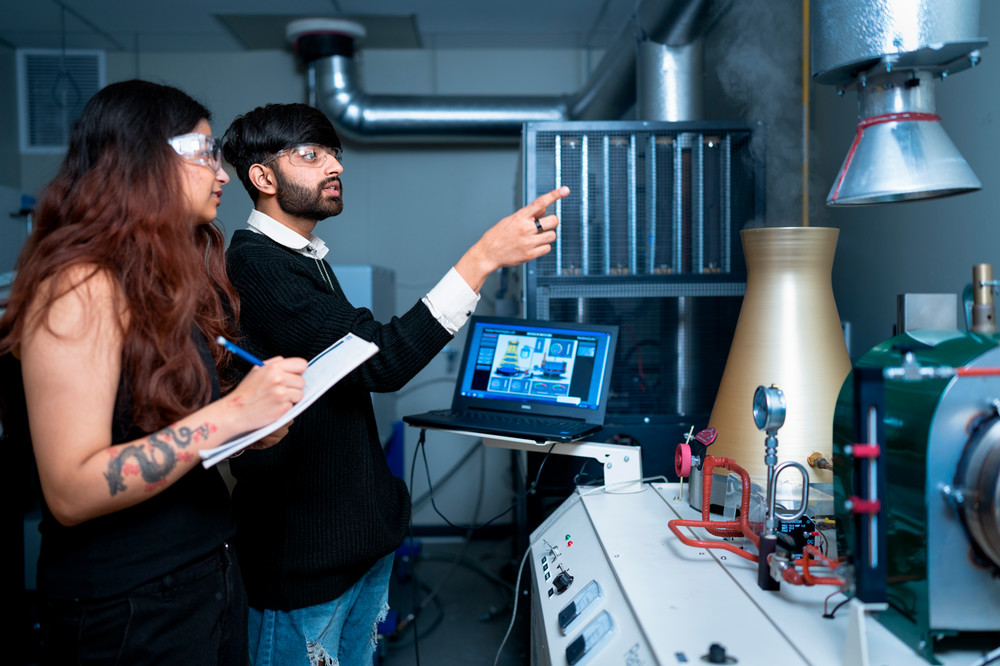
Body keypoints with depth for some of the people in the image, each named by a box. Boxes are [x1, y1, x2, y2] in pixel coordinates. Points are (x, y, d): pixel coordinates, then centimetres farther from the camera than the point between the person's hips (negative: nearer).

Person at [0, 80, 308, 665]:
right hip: (129, 610, -8)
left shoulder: (171, 280, 7)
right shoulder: (81, 287, -20)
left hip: (212, 568, 8)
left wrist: (254, 427, -4)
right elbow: (71, 492, -24)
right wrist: (232, 413, -28)